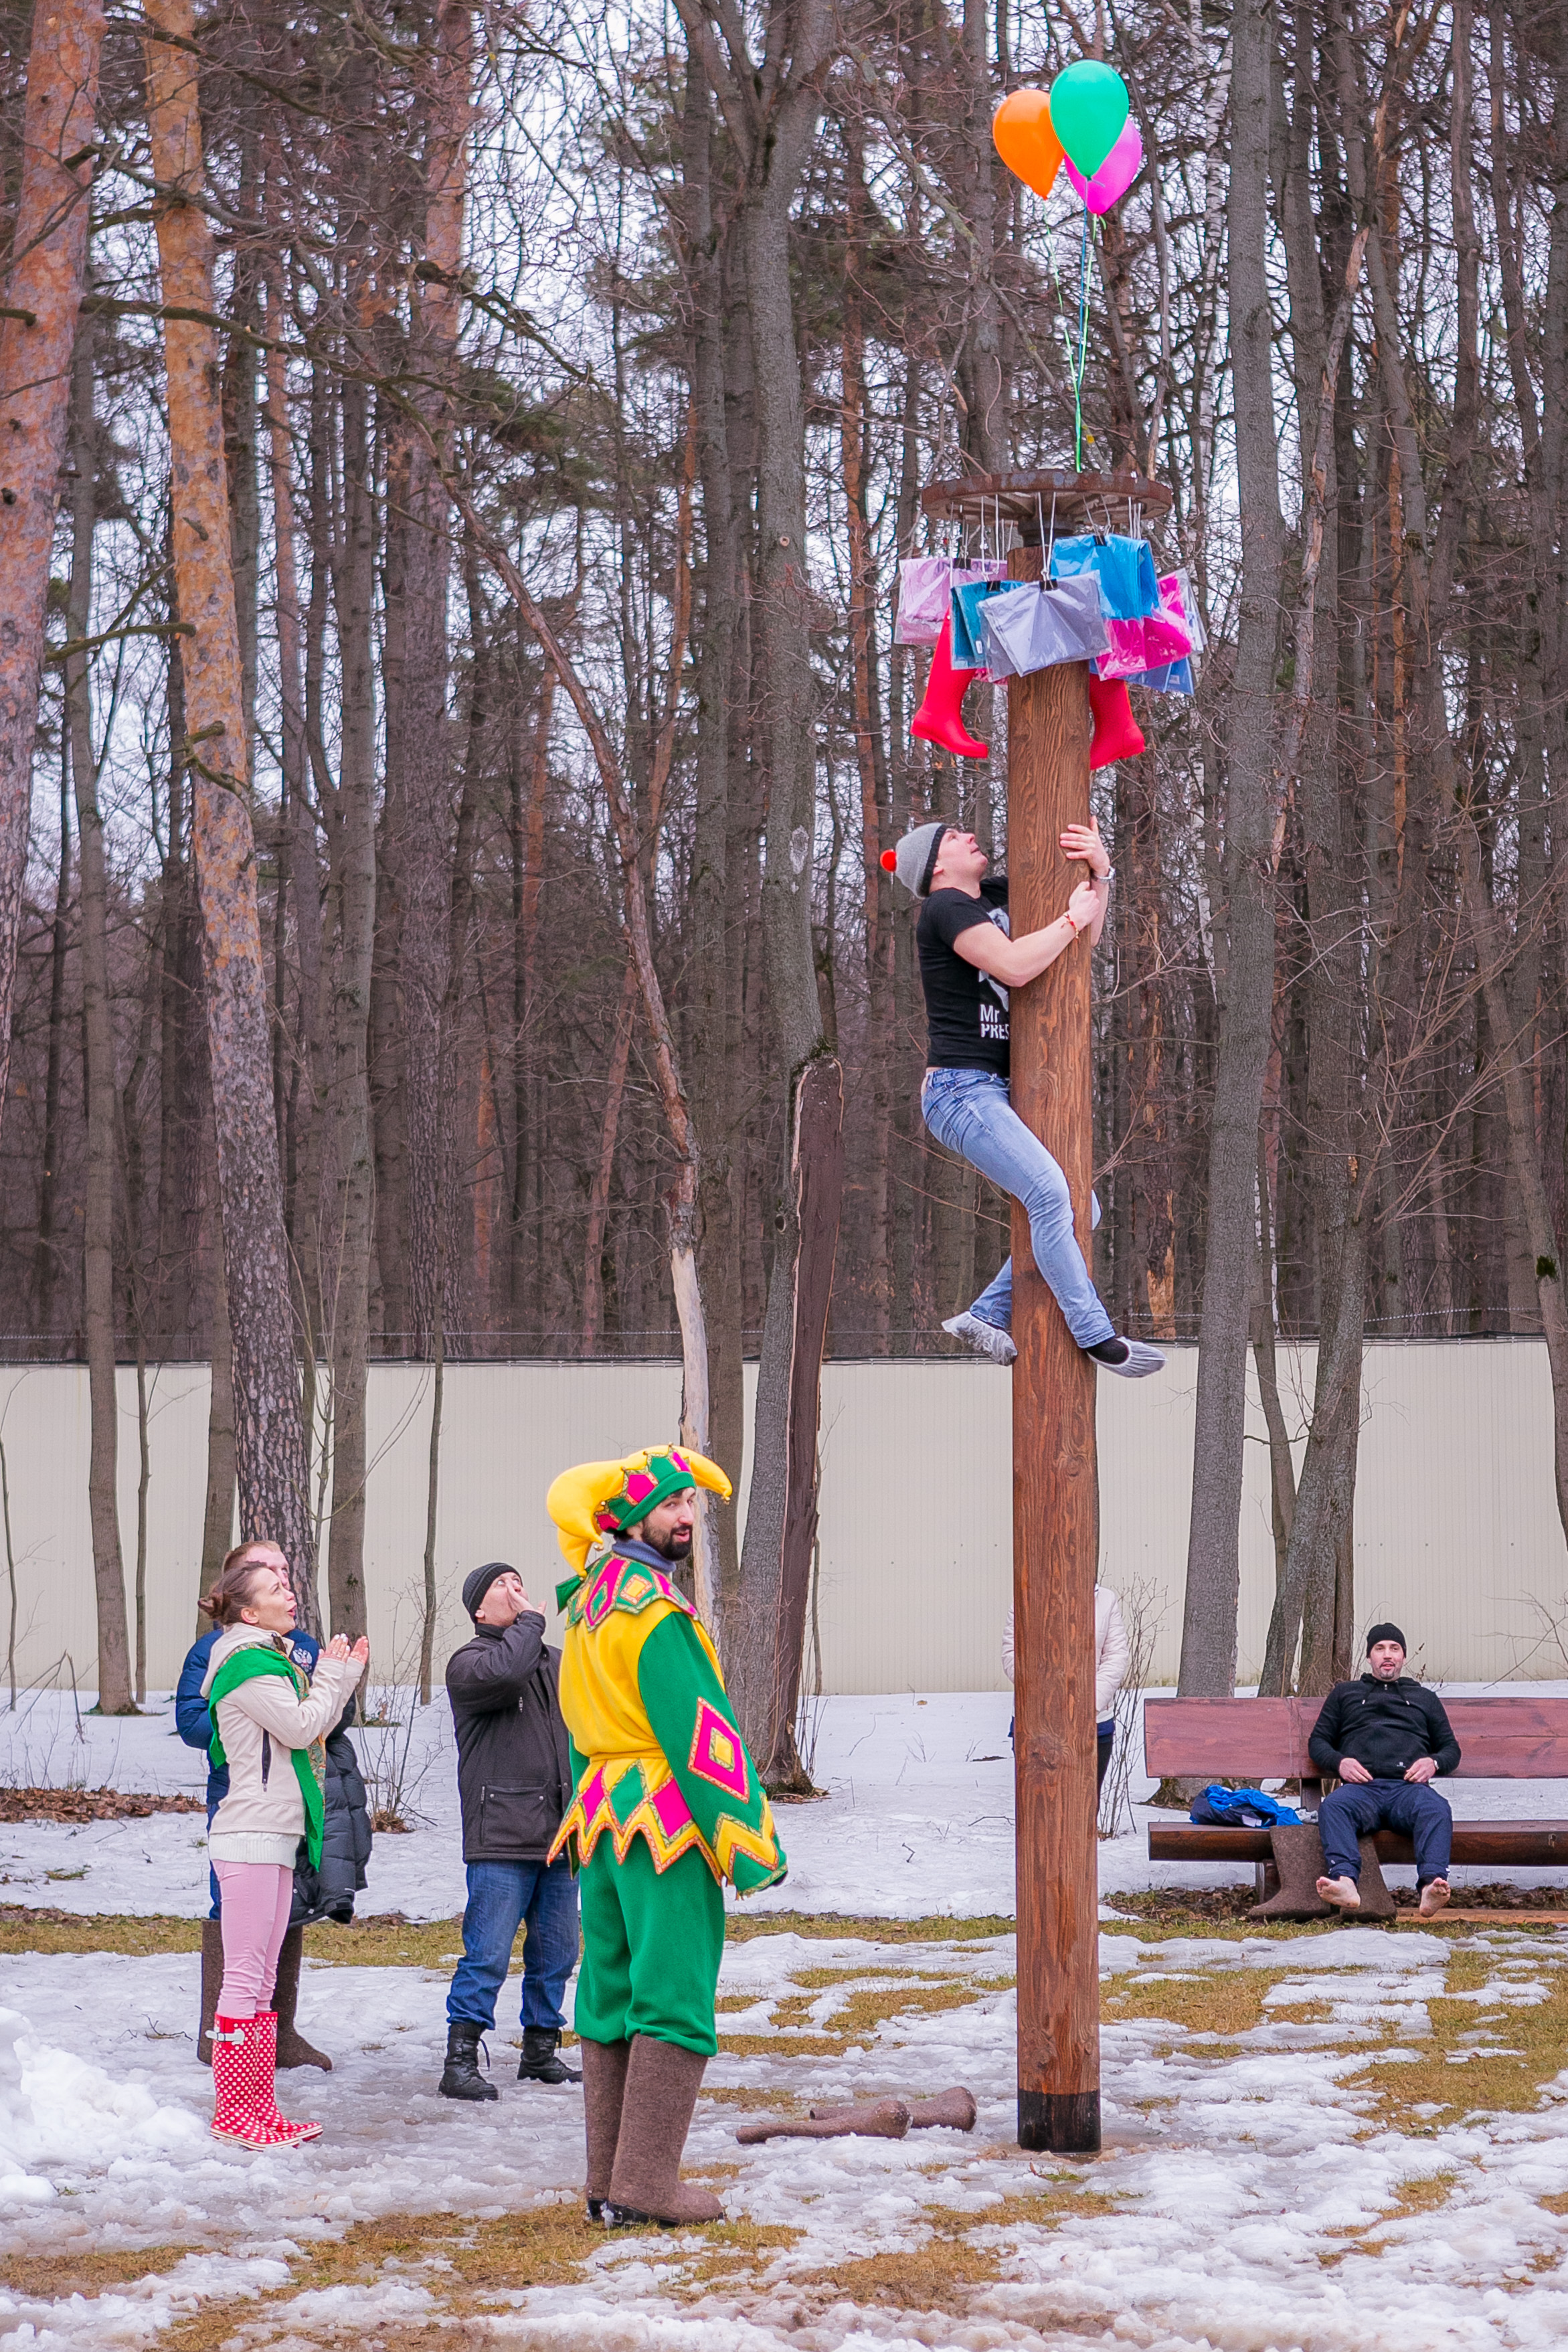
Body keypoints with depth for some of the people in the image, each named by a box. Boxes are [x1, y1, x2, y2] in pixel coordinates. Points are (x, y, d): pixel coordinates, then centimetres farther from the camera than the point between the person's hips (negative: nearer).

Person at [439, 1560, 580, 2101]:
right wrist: (530, 1620, -10)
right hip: (500, 1838, -6)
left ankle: (541, 2052, 22)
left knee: (556, 1954, 10)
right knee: (488, 1955, -9)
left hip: (559, 1835, 6)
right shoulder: (468, 1663, -3)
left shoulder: (557, 1663, 18)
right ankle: (460, 2062, -5)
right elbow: (504, 1672, -26)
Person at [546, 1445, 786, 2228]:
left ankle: (607, 2183, 11)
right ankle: (646, 2182, -11)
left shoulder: (589, 1589, 10)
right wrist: (747, 1841, -16)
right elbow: (700, 1733, -17)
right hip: (665, 1826, -9)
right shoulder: (654, 1612, -15)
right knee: (674, 2002, -7)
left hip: (599, 1817, 9)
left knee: (611, 1995, 10)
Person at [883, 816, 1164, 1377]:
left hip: (1000, 1093, 9)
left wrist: (1100, 871, 4)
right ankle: (1095, 1335, -23)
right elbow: (1012, 966, -24)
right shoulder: (945, 907, -8)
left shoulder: (996, 897, 17)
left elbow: (1086, 937, 21)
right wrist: (1071, 918, -11)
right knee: (1049, 1191, -25)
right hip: (960, 1088, -9)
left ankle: (986, 1316, 9)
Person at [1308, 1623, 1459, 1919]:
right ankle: (1345, 1883, -61)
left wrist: (1433, 1762, 4)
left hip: (1408, 1787, 0)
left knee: (1436, 1809, -38)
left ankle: (1432, 1883, -62)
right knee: (1332, 1806, -38)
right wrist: (1339, 1762, 3)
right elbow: (1318, 1741, 27)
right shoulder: (1345, 1693, 34)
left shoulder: (1424, 1697, 36)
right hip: (1361, 1787, 0)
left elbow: (1451, 1748, 30)